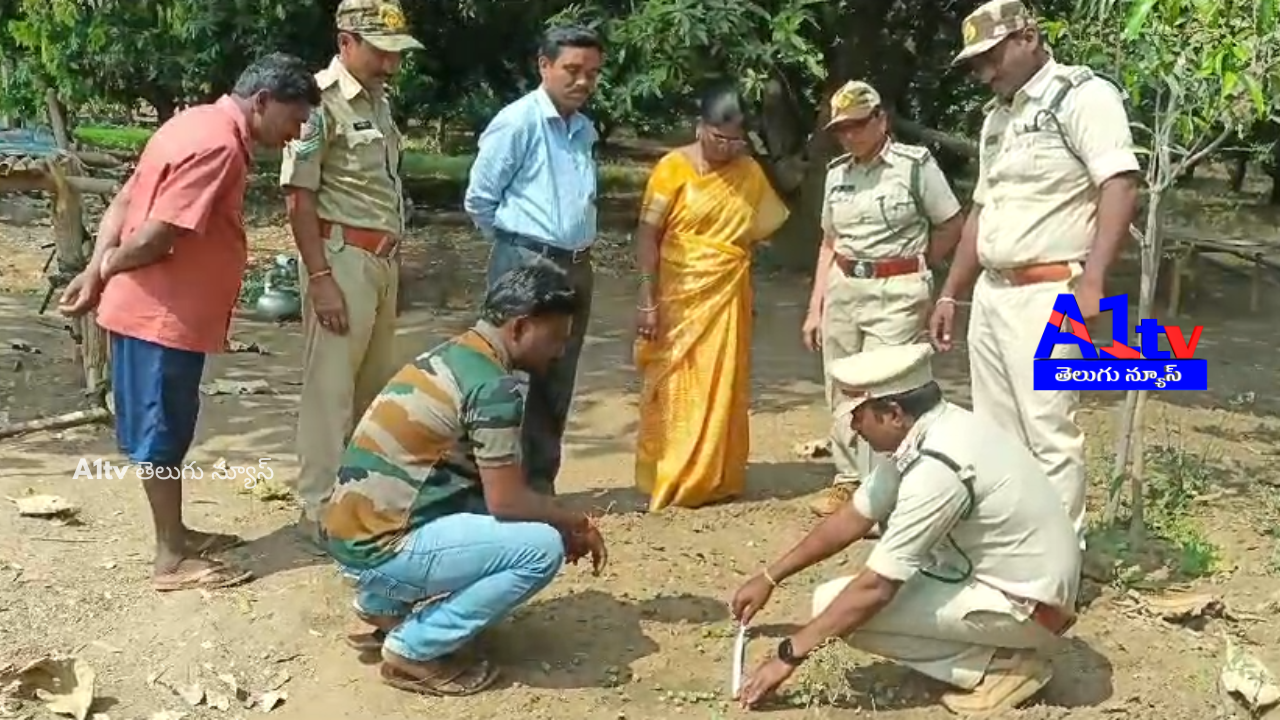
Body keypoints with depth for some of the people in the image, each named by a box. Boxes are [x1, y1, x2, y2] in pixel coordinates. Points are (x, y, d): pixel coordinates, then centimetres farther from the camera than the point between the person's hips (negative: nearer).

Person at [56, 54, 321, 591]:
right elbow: (156, 237, -25)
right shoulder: (218, 145, -21)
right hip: (164, 313, -10)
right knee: (163, 433, 1)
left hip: (164, 309, 10)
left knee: (168, 429, 18)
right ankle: (172, 560, 12)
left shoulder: (202, 125, 12)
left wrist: (97, 270, 1)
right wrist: (107, 270, -6)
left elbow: (124, 202, 11)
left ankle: (176, 534, 31)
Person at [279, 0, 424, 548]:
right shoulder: (319, 101, -13)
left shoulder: (379, 101, 12)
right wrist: (320, 278, -19)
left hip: (383, 260, 9)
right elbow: (298, 196, -16)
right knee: (331, 387, -2)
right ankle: (319, 511, 7)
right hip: (341, 259, -9)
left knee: (376, 385, 15)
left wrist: (392, 259, 14)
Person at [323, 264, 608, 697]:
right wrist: (575, 525, 2)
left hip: (354, 529, 9)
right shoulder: (494, 385, -17)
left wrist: (564, 520, 16)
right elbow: (507, 502, -15)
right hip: (379, 545, -9)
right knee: (543, 547, -12)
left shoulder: (453, 355, 12)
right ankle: (414, 650, -3)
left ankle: (383, 602, 20)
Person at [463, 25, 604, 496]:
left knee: (557, 384, 12)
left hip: (575, 267, 7)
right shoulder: (517, 123, -10)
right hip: (526, 266, -7)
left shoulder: (585, 131, 12)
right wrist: (516, 245, 4)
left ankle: (541, 483, 23)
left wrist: (576, 254, 15)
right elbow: (479, 199, -7)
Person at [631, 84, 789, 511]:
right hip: (679, 295, -4)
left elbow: (766, 226, 16)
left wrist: (738, 253, -2)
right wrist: (648, 301, -16)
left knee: (722, 388, 7)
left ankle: (715, 479, 19)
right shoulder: (673, 167, -9)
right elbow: (648, 234, -11)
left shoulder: (749, 172, 4)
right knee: (674, 389, 3)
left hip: (727, 295, 4)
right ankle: (668, 482, 12)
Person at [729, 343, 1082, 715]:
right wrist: (769, 578, 14)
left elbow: (875, 588, -25)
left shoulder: (937, 467, -27)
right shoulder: (924, 433, 0)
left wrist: (789, 654, -16)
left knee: (835, 603, -14)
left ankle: (999, 667, -5)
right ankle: (994, 647, 11)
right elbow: (853, 518, 10)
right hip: (1018, 577, 9)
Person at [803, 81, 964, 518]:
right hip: (841, 289, 6)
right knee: (841, 394, 10)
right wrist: (815, 309, 11)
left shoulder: (915, 164, -6)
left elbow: (952, 226, 2)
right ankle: (848, 480, 24)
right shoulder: (837, 172, 10)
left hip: (897, 292, -6)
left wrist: (912, 268, 6)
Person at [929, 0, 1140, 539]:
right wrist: (950, 294, 22)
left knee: (1049, 433, -6)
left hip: (1047, 294, -8)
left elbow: (1120, 187, -18)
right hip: (991, 293, 9)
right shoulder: (996, 116, 19)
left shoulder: (1082, 95, -7)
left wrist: (1092, 279, -28)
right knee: (996, 433, 12)